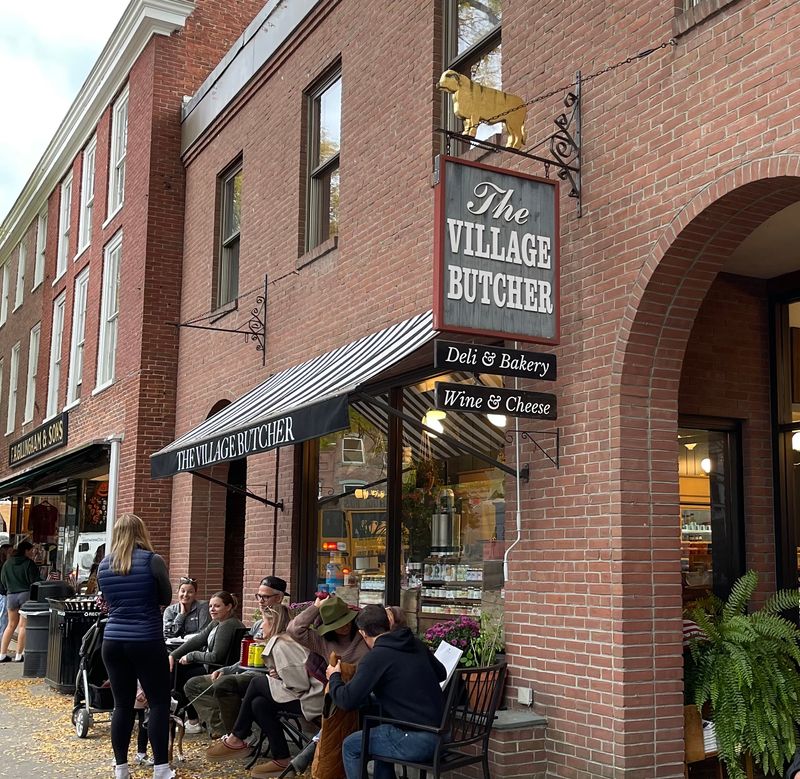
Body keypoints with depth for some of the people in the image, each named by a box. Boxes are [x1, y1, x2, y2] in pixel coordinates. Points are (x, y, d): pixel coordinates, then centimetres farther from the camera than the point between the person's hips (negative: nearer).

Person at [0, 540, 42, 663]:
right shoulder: (29, 563, -8)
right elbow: (35, 581, -10)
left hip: (11, 595, 5)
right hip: (26, 594, -5)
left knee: (11, 625, 16)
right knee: (23, 625, 0)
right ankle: (19, 655, 0)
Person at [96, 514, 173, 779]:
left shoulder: (104, 565, 5)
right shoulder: (153, 560, -9)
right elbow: (166, 598, 4)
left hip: (113, 642, 5)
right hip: (146, 643, -4)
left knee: (122, 704, 10)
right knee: (159, 702, 4)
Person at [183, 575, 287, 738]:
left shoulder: (284, 625, -6)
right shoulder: (258, 625, 21)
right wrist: (225, 670, 11)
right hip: (245, 674, 10)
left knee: (223, 684, -35)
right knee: (193, 684, 4)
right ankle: (219, 729, -13)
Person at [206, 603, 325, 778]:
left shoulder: (282, 644, -14)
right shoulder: (283, 640, 16)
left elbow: (300, 683, -20)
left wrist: (277, 678, -2)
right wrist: (279, 674, 6)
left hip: (310, 700, -9)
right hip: (308, 694, 9)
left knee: (257, 683, 0)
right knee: (258, 703, 5)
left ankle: (235, 739, 11)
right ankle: (281, 758, 7)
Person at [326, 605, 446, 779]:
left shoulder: (376, 657, -13)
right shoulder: (416, 644, 8)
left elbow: (347, 701, -11)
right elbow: (441, 673, 24)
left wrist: (334, 677, 8)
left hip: (418, 741, -8)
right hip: (440, 733, 8)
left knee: (351, 746, 10)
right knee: (381, 738, 32)